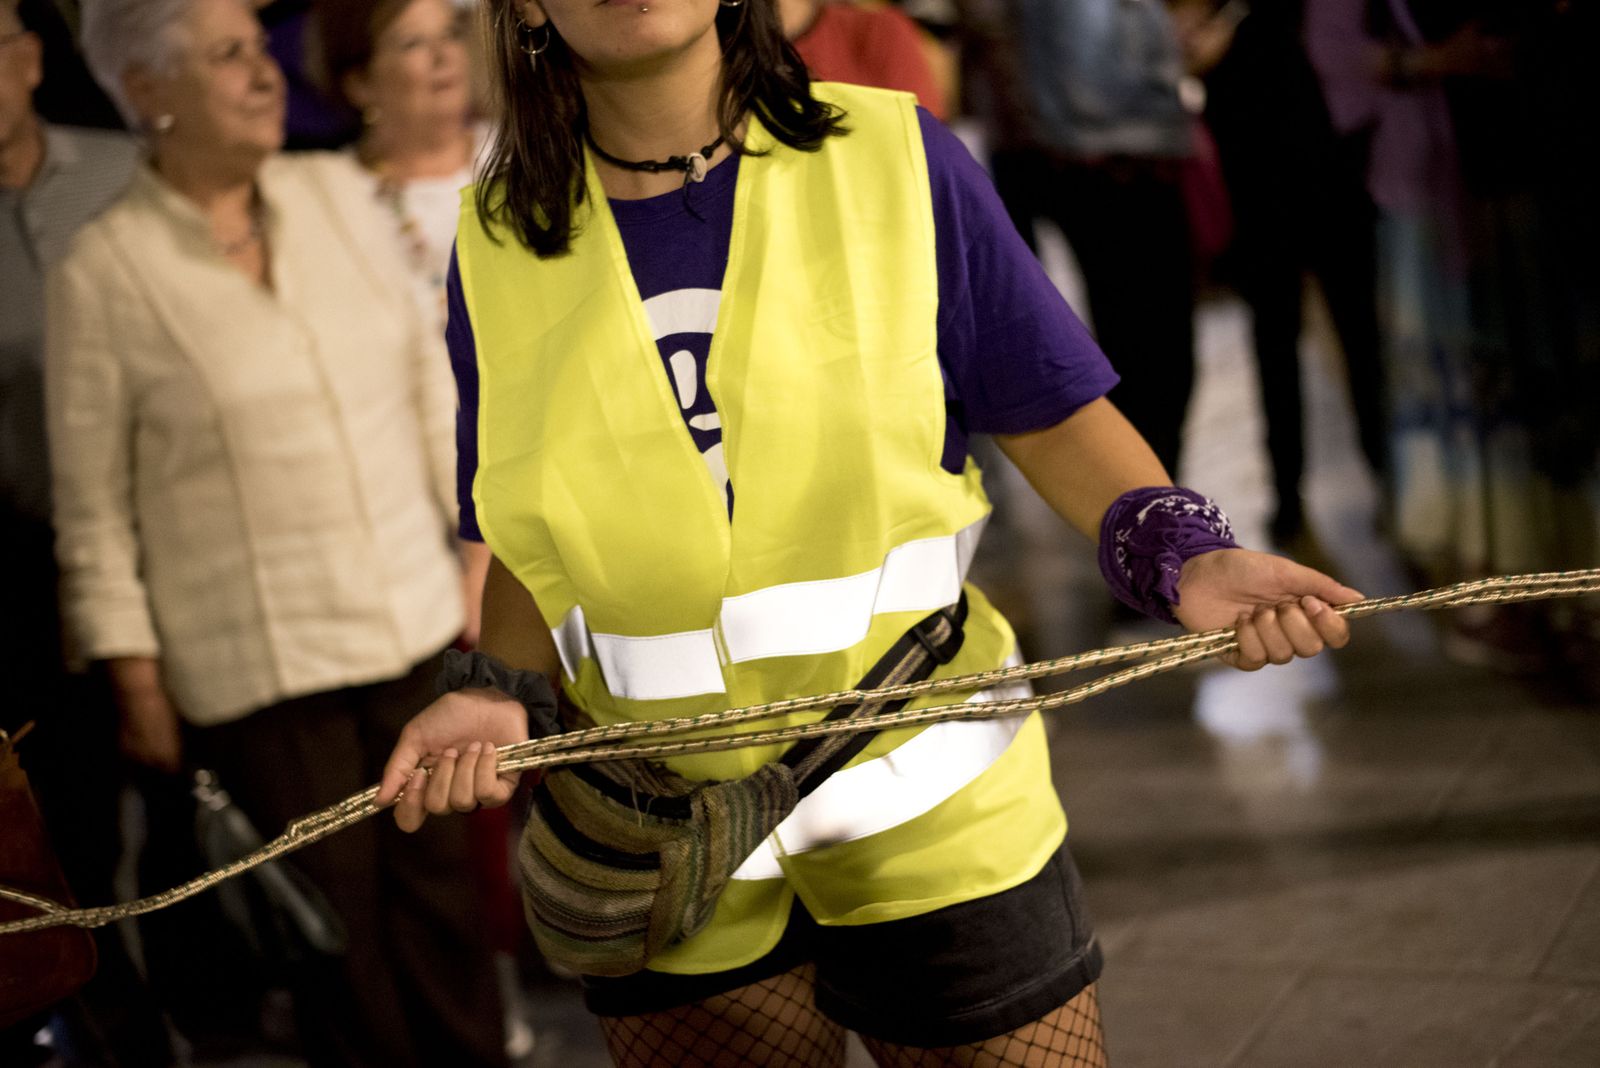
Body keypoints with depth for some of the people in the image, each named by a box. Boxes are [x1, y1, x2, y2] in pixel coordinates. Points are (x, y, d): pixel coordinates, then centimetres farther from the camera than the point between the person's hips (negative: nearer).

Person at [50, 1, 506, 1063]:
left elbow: (427, 375, 10)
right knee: (339, 915, 7)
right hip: (257, 668, -4)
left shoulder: (334, 192, 3)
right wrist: (137, 680, -4)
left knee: (442, 883, 12)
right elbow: (94, 506, -4)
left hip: (417, 622, 4)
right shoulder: (102, 275, -9)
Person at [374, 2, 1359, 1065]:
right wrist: (500, 695, -9)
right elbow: (539, 548, 8)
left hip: (935, 820, -1)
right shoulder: (500, 247, 2)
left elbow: (1054, 417, -2)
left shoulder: (894, 158, -4)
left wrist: (1184, 554, -18)